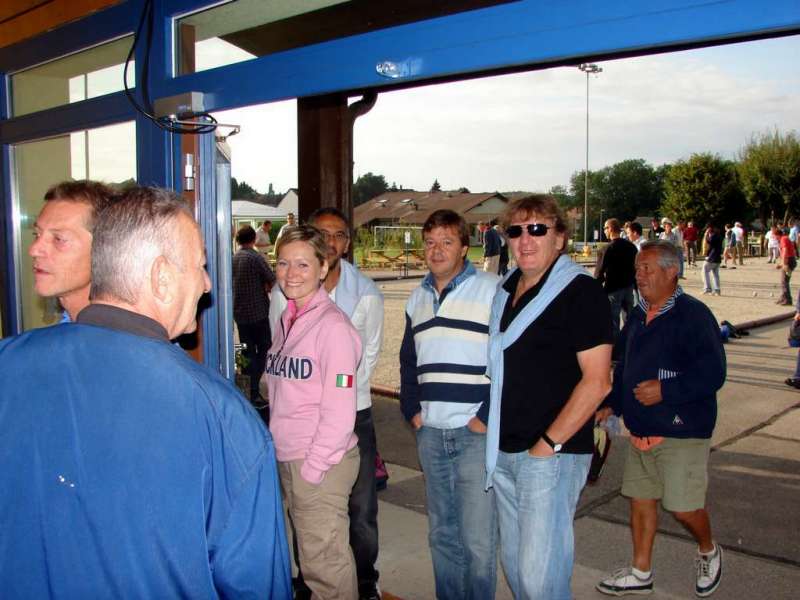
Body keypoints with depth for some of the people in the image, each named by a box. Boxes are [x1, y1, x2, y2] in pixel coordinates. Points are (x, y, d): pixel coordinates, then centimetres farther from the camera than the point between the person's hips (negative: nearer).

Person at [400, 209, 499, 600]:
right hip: (430, 433, 6)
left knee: (477, 538, -2)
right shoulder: (418, 297, 14)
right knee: (442, 533, 15)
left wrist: (487, 416, -12)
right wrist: (411, 410, 11)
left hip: (476, 433, -6)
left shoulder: (492, 291, -6)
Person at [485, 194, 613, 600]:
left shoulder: (579, 291, -11)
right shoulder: (505, 291, 12)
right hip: (502, 453, 8)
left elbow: (597, 380, -16)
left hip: (551, 455, -7)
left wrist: (548, 445, -16)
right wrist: (487, 421, 11)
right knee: (514, 564, 17)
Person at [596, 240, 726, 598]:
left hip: (681, 431, -7)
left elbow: (712, 373, -19)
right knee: (640, 499, 12)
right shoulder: (638, 317, 11)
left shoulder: (693, 314, -13)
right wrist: (611, 403, 10)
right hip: (640, 430, 7)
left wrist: (665, 390, -24)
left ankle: (709, 552, 31)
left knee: (683, 506, -1)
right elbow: (623, 366, 20)